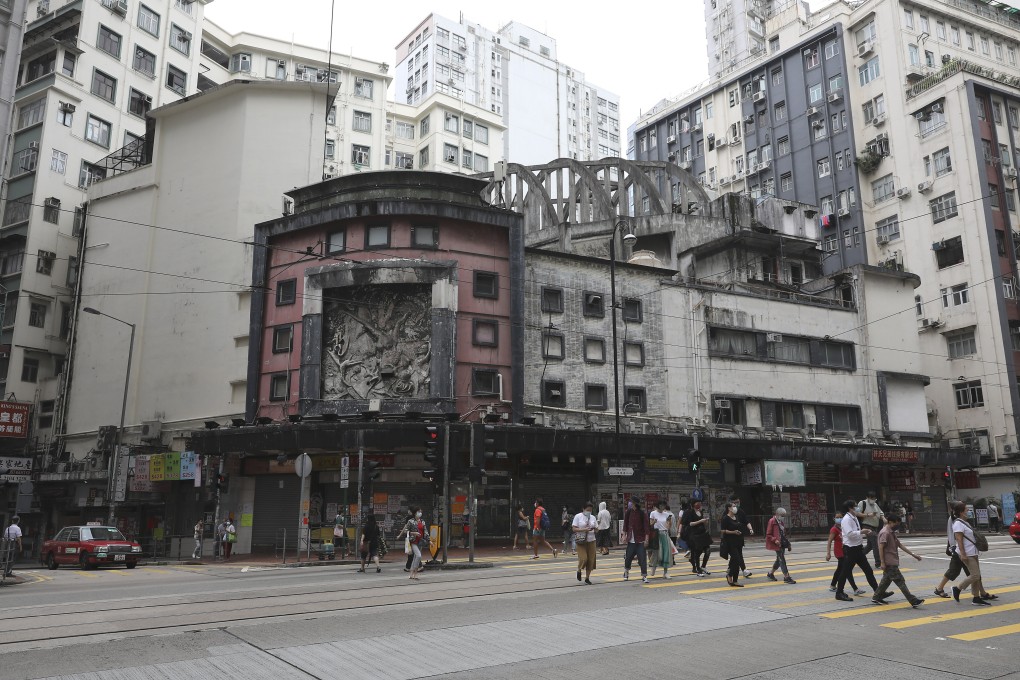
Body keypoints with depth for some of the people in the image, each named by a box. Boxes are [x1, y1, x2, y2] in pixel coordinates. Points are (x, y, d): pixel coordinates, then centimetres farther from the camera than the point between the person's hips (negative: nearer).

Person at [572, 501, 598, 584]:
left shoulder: (593, 518, 11)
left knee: (591, 560, 1)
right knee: (583, 559, -15)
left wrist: (595, 529, -11)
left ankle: (587, 578, 14)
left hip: (591, 541, 4)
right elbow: (574, 528, -8)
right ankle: (579, 571, 16)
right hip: (581, 541, -4)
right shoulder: (578, 516, -2)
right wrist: (584, 529, -20)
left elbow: (597, 529, 13)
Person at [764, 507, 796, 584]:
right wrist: (775, 540, -27)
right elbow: (768, 535, -13)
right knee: (782, 560, -9)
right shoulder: (772, 521, -12)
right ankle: (786, 577, -6)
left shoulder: (781, 522, 13)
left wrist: (788, 543, 18)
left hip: (783, 543, 9)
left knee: (779, 560, 15)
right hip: (777, 544, -9)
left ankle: (770, 574, 29)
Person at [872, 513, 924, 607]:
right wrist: (882, 562, -21)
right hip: (890, 563, -10)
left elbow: (900, 545, 18)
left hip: (893, 562, 10)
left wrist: (913, 555, 15)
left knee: (886, 580, 15)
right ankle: (913, 601, -6)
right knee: (900, 581, -7)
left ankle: (876, 598, 21)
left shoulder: (892, 533, 15)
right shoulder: (885, 533, -16)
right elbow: (881, 548, -20)